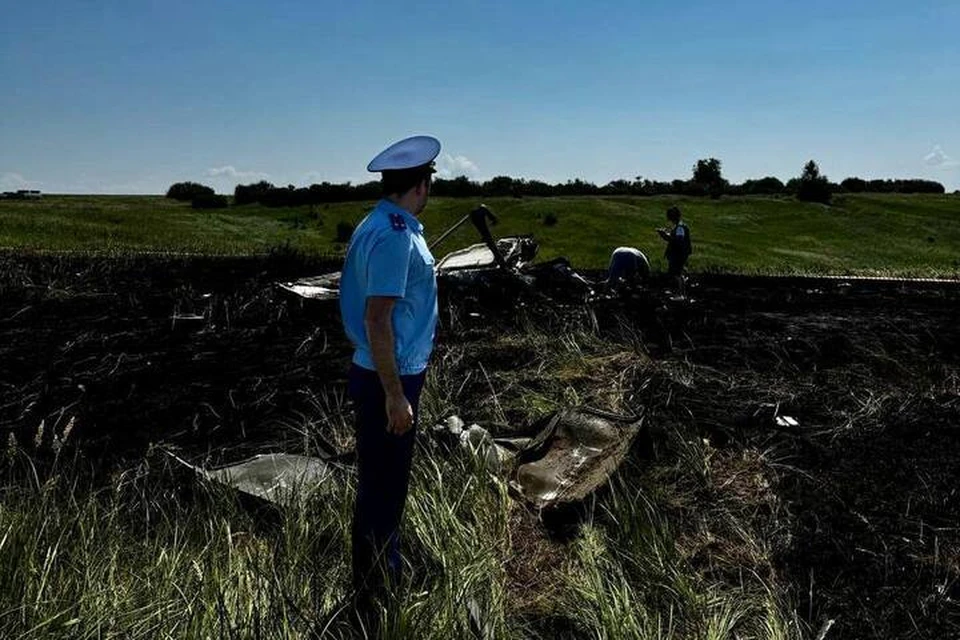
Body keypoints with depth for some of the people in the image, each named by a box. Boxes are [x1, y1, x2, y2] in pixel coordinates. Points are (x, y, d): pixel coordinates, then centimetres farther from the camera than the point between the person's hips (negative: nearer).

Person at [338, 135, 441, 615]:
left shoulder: (384, 226, 8)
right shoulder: (393, 237, -22)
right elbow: (376, 320, -25)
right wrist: (395, 395, -22)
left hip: (391, 373, 10)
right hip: (388, 378, -10)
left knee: (385, 483, 21)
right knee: (382, 488, 4)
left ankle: (383, 578, 39)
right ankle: (373, 593, 21)